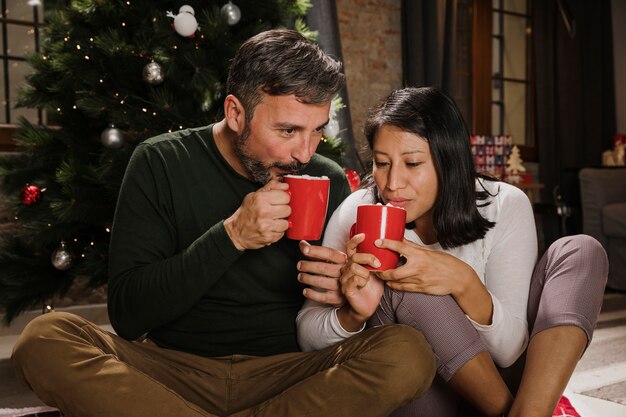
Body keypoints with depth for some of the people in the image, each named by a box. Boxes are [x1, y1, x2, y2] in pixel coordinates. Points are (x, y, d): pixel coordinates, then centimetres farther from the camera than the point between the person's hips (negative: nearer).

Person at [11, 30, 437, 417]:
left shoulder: (331, 182, 0)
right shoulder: (161, 163, -4)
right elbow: (126, 314, -11)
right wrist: (230, 236, -22)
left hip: (287, 373, 2)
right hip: (176, 370, -1)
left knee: (409, 354, -25)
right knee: (44, 339, -24)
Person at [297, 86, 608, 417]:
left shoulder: (505, 206, -12)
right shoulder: (356, 213, -12)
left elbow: (511, 352, -16)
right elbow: (307, 337, -13)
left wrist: (464, 282, -36)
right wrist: (353, 315, -36)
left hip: (493, 382, 2)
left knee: (580, 251, -14)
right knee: (399, 280, -29)